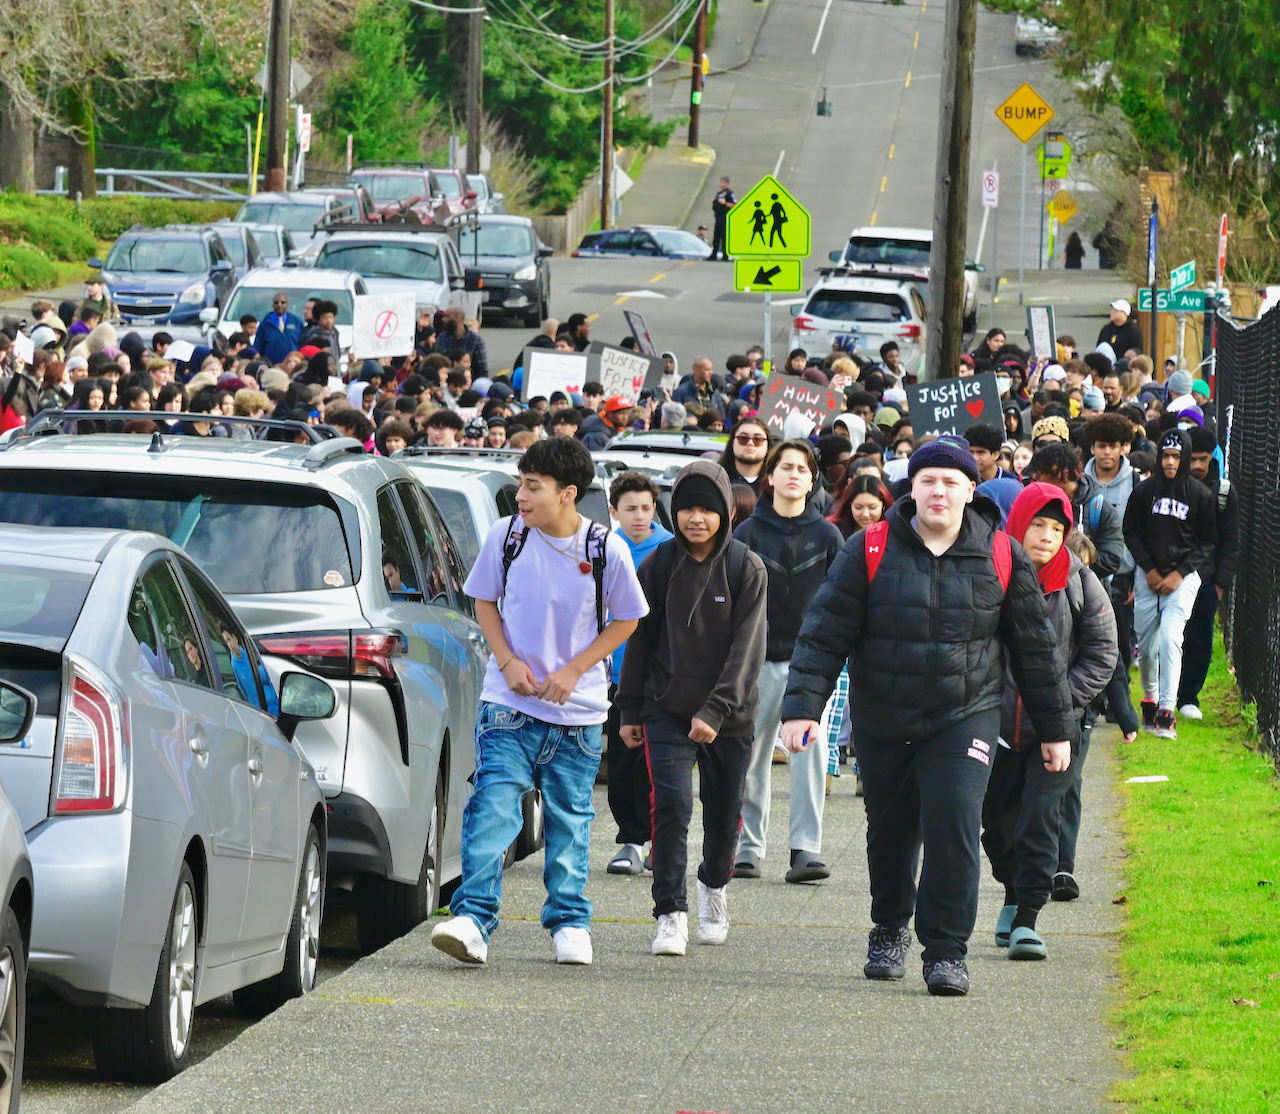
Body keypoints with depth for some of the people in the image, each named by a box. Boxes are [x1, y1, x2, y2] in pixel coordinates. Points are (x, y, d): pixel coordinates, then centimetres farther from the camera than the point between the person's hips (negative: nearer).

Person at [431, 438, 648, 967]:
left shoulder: (605, 549, -9)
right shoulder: (506, 535, -5)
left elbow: (626, 620, 2)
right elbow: (484, 600, 9)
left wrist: (573, 671, -8)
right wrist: (508, 661, -6)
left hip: (577, 707, 0)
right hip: (509, 704, 0)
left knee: (569, 818, 11)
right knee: (492, 807, -13)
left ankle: (569, 922, 24)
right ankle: (473, 918, -17)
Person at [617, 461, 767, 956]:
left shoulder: (746, 569, -6)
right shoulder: (658, 566, 1)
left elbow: (746, 647, -12)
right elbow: (640, 640, 8)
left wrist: (716, 710, -21)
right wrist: (630, 710, 7)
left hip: (728, 716, 0)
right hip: (666, 709, 0)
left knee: (724, 814, 11)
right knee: (671, 805, -15)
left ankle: (714, 886, 40)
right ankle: (671, 915, -13)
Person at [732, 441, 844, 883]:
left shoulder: (827, 536, 6)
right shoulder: (749, 534, 4)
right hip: (760, 660, 0)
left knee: (810, 754, -8)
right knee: (753, 760, 4)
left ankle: (806, 848, -9)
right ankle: (748, 847, 12)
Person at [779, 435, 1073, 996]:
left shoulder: (1002, 558, -2)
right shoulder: (871, 551, -5)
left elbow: (1035, 647, 7)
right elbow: (825, 633, -6)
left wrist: (1055, 727, 11)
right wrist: (802, 705, -16)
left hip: (965, 718, -1)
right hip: (882, 723, 1)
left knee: (954, 828, -16)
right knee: (890, 833, 14)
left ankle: (946, 951, -8)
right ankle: (889, 931, 38)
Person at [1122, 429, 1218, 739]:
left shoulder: (1201, 495, -1)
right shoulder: (1144, 491, 2)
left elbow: (1207, 542, 5)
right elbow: (1131, 533, 8)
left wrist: (1180, 574, -6)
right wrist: (1149, 570, -3)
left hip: (1183, 577, -2)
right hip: (1147, 576, 2)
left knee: (1170, 638, -18)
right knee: (1146, 643, 5)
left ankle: (1167, 710, -19)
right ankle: (1150, 698, 28)